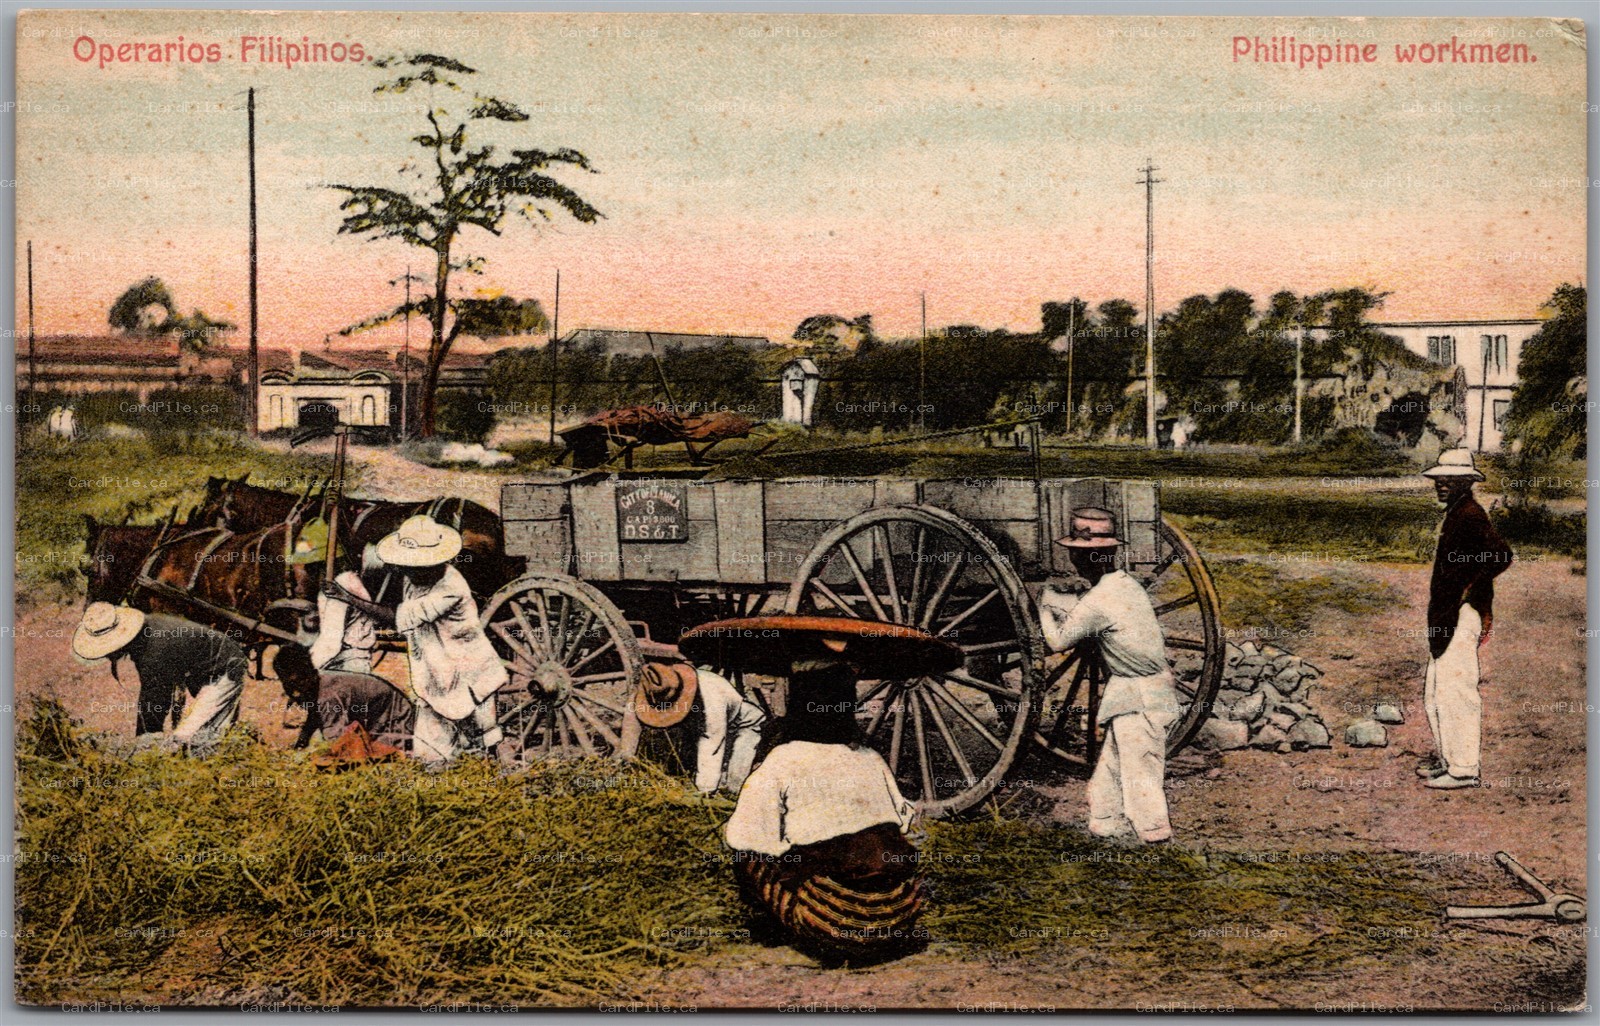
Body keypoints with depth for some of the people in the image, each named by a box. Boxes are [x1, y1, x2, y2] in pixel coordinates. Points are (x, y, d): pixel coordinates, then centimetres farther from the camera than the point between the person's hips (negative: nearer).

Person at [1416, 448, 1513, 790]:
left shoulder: (1470, 516, -15)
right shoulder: (1454, 515, 16)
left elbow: (1501, 556, -27)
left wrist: (1467, 589, -19)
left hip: (1460, 617, -11)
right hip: (1444, 616, 11)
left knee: (1455, 691, -6)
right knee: (1434, 691, 18)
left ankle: (1464, 769, 0)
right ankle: (1446, 758, 28)